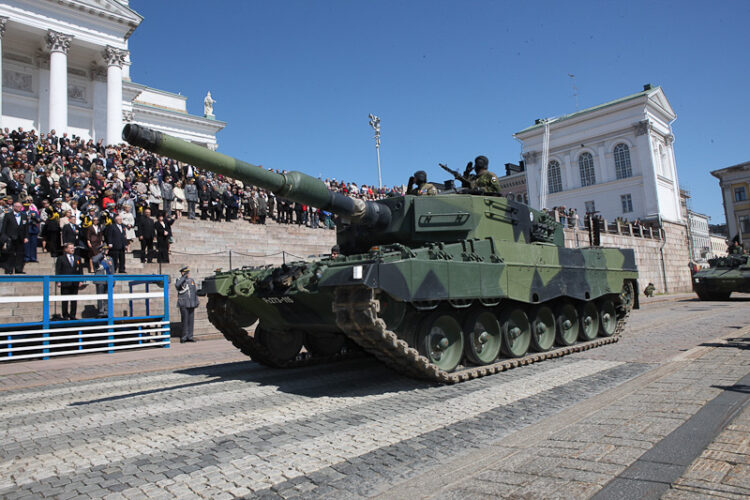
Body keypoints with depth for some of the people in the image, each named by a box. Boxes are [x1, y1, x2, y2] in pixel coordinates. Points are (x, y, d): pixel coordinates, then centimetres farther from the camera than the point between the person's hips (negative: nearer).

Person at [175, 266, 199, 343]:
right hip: (183, 304, -4)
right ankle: (184, 336, 3)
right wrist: (184, 277, -21)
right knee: (185, 320, -5)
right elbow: (177, 285, -25)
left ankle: (190, 336, 11)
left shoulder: (192, 280, 13)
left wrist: (196, 301, 14)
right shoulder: (179, 280, -1)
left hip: (191, 304, 5)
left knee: (191, 320, 4)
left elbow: (195, 291, 18)